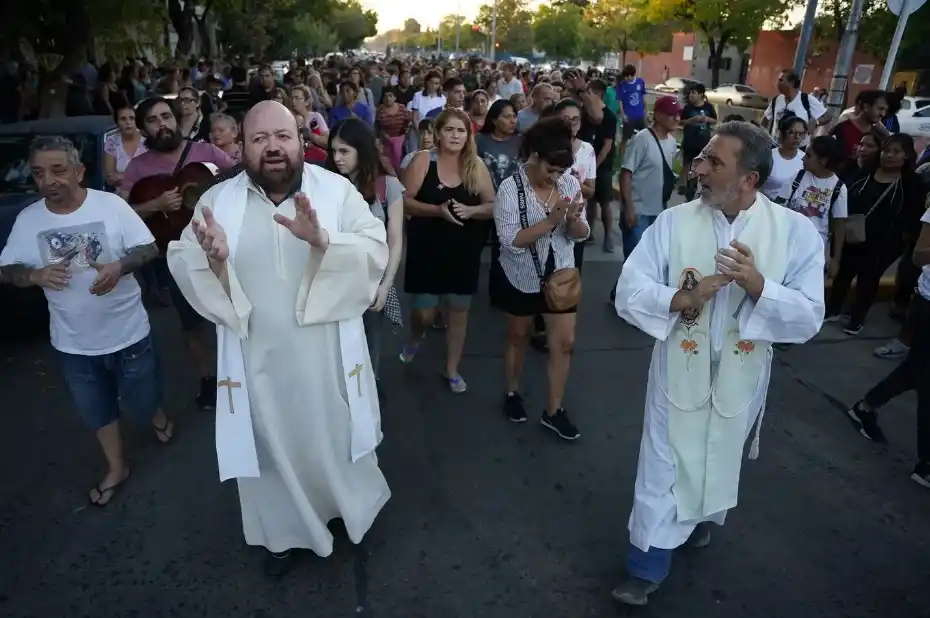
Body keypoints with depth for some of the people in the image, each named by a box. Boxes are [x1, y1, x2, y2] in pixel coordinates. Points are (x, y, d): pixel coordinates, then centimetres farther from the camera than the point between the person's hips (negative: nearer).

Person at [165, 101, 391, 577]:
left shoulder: (337, 190, -7)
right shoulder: (217, 200, -2)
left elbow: (376, 250, -14)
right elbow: (180, 263, -2)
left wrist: (322, 240, -32)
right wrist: (210, 256, -25)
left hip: (325, 351, -1)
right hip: (259, 355, 1)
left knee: (334, 437, 18)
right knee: (273, 444, 17)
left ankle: (352, 507, 48)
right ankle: (286, 530, 42)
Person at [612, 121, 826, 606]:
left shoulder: (796, 232, -10)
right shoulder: (673, 222, -11)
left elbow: (809, 318, -12)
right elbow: (629, 292, -15)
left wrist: (758, 286, -29)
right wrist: (681, 298, -32)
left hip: (740, 375, 2)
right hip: (680, 369, -1)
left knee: (721, 458, 25)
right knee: (665, 467, 7)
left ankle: (702, 516, 58)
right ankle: (647, 566, 27)